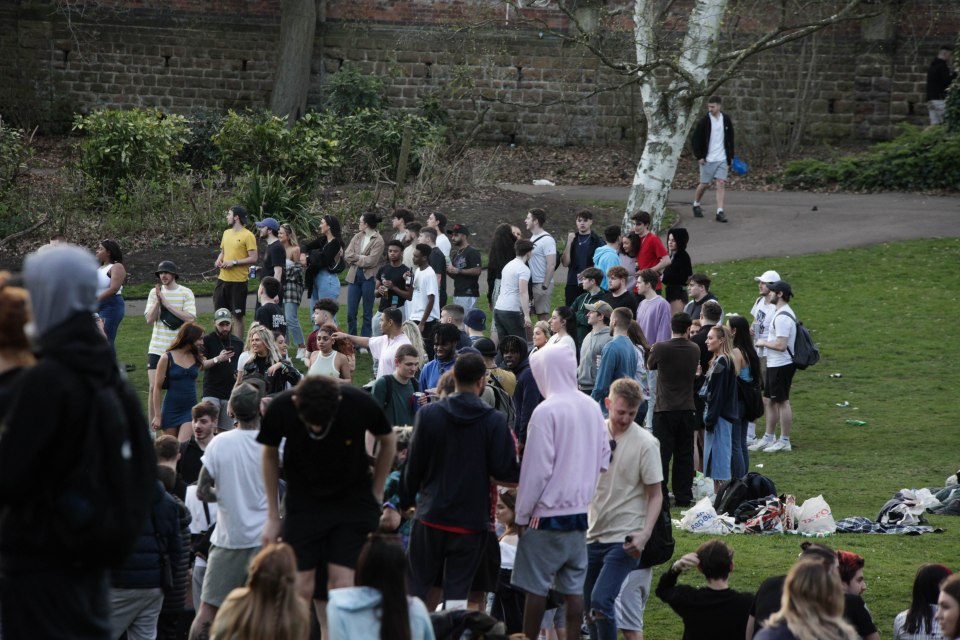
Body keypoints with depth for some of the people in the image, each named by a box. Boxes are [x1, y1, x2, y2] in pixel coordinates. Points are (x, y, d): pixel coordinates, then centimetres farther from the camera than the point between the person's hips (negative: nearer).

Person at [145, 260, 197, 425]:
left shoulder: (186, 293, -3)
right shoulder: (155, 292, 4)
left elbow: (190, 318, -15)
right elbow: (149, 319, -1)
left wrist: (166, 303, -17)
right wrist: (158, 301, -16)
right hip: (157, 348, 1)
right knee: (153, 387, -6)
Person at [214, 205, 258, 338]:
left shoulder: (248, 236, -10)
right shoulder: (226, 233, 12)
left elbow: (254, 258, -13)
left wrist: (234, 262, -19)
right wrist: (219, 260, 3)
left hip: (238, 282, -7)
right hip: (223, 279, 7)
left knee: (237, 316, 0)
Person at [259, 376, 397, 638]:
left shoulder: (360, 404, -23)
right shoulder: (281, 408, -20)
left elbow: (388, 441, 0)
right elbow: (270, 454, 1)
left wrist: (376, 492, 4)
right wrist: (273, 516, 4)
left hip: (353, 502, -1)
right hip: (303, 504, 1)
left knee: (342, 585, -12)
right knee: (301, 587, -6)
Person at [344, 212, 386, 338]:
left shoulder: (378, 240, -7)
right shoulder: (357, 237, 11)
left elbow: (371, 261, -15)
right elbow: (347, 255, 2)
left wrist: (356, 258, -6)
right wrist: (362, 258, -9)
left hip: (368, 277, -5)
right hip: (354, 276, 5)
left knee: (367, 313, 4)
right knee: (350, 313, 6)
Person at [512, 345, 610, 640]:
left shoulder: (546, 411, -16)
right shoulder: (592, 408, 3)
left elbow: (536, 468, -14)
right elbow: (604, 458, 11)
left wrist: (522, 513, -6)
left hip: (549, 513, -6)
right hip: (581, 511, 6)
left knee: (536, 586, 2)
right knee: (573, 587, 8)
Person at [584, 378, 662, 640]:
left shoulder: (645, 443, -10)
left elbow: (655, 494, -6)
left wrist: (644, 534, -18)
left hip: (624, 539, -6)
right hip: (593, 533, 6)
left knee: (602, 601, -18)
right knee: (588, 606, 12)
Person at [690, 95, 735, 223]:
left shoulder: (726, 120, 4)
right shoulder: (704, 121, -8)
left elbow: (730, 139, 15)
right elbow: (695, 140, -5)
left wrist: (730, 156, 13)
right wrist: (699, 156, -11)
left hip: (722, 159, 2)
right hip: (707, 159, -2)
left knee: (721, 183, -7)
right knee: (705, 184, 5)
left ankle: (720, 212, -9)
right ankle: (696, 205, 30)